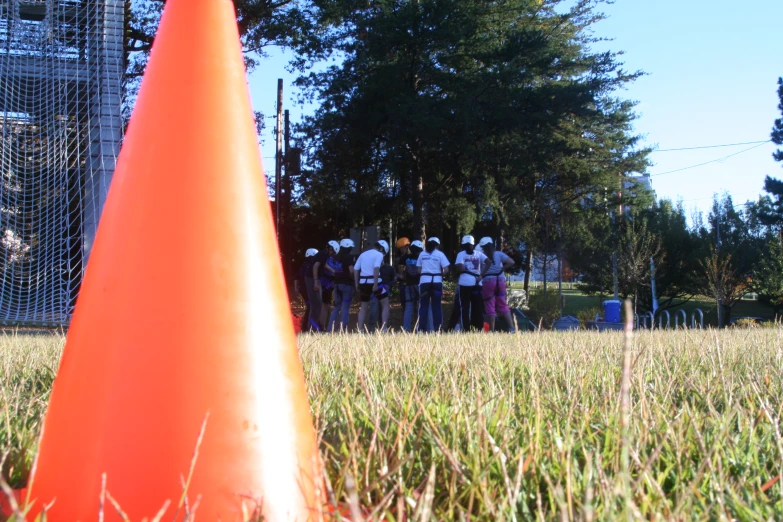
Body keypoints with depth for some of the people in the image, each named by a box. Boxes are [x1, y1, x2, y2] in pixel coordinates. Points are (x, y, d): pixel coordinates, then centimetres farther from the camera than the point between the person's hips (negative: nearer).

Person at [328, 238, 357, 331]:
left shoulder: (336, 257, 10)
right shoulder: (349, 257, -11)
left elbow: (334, 270, 10)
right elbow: (351, 270, -19)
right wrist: (353, 278, -3)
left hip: (337, 283, 6)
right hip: (347, 284, -6)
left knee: (337, 306, 14)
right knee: (346, 307, -2)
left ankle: (330, 329, 11)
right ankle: (342, 328, -5)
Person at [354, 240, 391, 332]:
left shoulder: (363, 254, 16)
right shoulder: (379, 254, -2)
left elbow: (355, 270, 11)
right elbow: (376, 268, -19)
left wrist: (357, 285, 13)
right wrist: (375, 284, -22)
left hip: (363, 283, 6)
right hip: (374, 282, -6)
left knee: (364, 307, 17)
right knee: (385, 304, 7)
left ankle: (360, 330, 11)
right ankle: (383, 328, -3)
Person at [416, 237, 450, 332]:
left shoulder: (422, 254, 9)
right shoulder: (440, 254, 2)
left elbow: (419, 270, 5)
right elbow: (446, 270, -5)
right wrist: (440, 275, 11)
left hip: (424, 281, 1)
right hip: (437, 281, -1)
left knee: (424, 305, 6)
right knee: (436, 305, 6)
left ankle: (422, 328, 2)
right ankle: (437, 328, 4)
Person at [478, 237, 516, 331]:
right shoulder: (499, 254, 5)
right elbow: (511, 262, -4)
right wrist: (502, 269, 3)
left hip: (488, 281, -3)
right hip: (500, 280, 3)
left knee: (490, 307, 3)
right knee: (503, 305, 11)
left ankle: (492, 330, 1)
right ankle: (511, 328, 4)